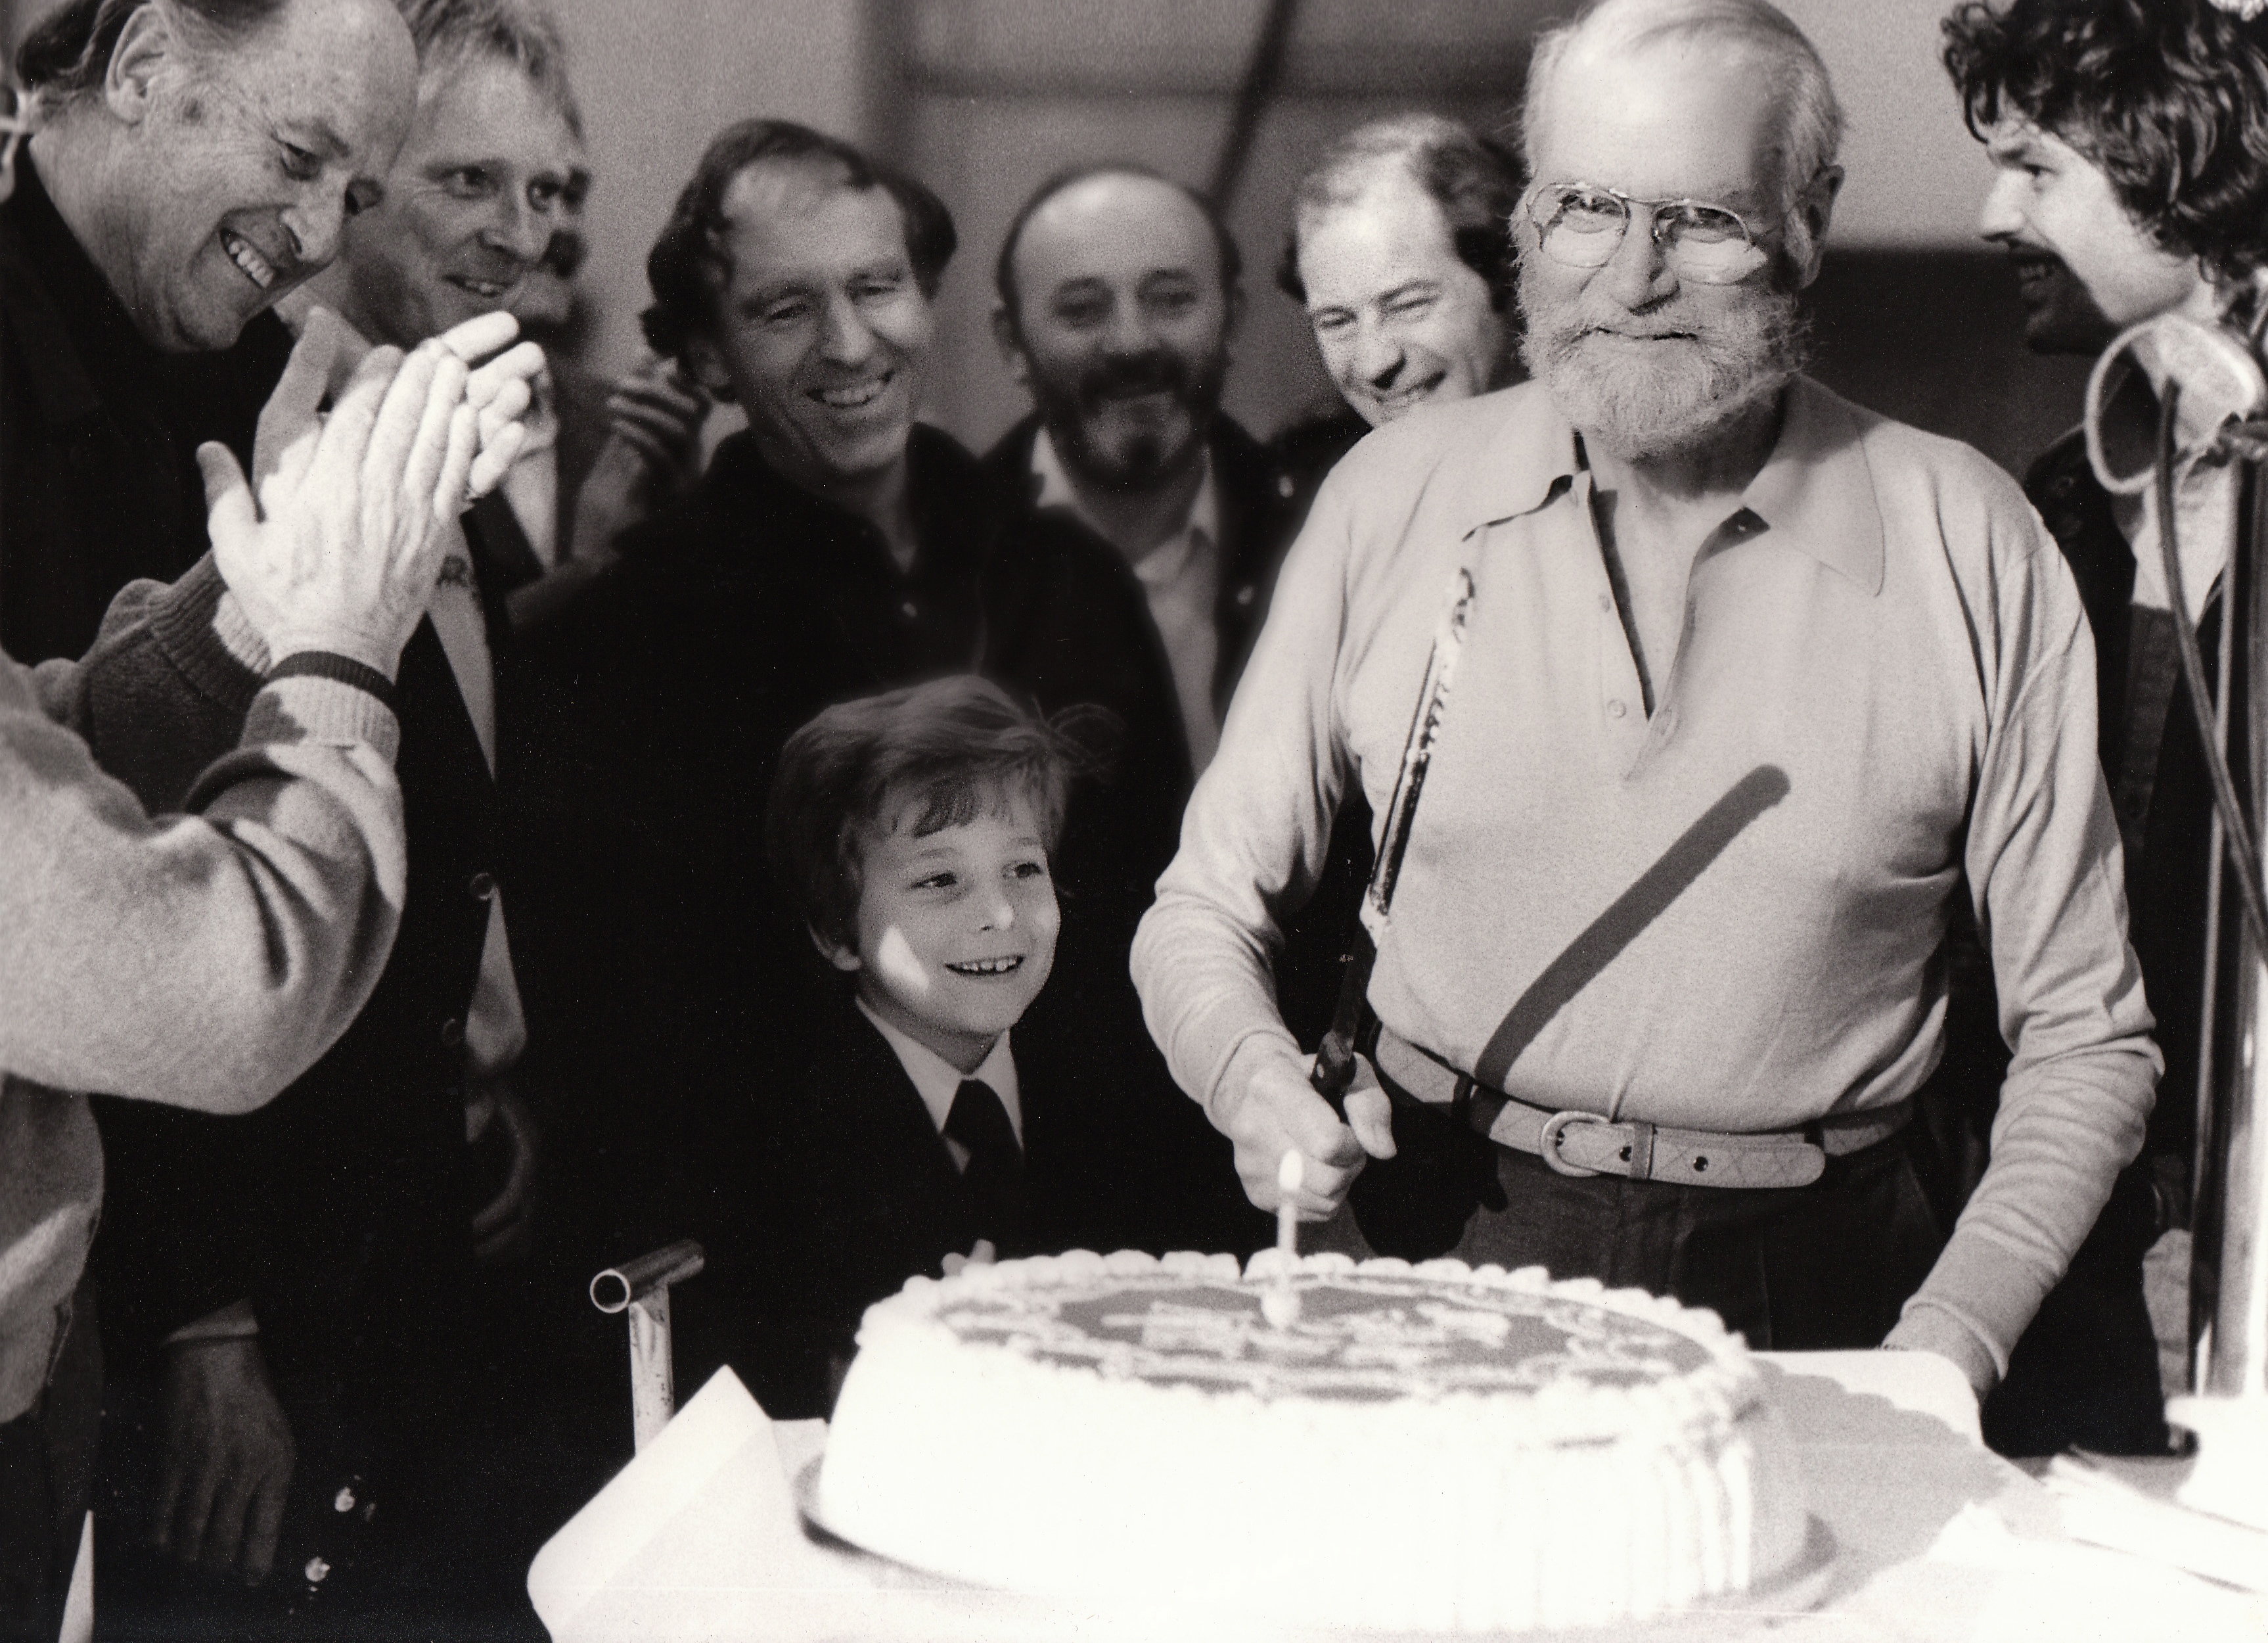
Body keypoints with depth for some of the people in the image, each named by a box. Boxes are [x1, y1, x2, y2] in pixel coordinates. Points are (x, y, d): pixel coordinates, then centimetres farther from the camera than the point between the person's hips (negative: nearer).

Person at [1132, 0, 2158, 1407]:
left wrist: (1948, 1345, -8)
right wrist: (1261, 1082, -11)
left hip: (1803, 1302, 0)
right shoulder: (1394, 498, 4)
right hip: (1437, 1252, 1)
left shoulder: (1968, 543, -1)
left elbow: (2084, 1032, 4)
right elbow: (1208, 908, 10)